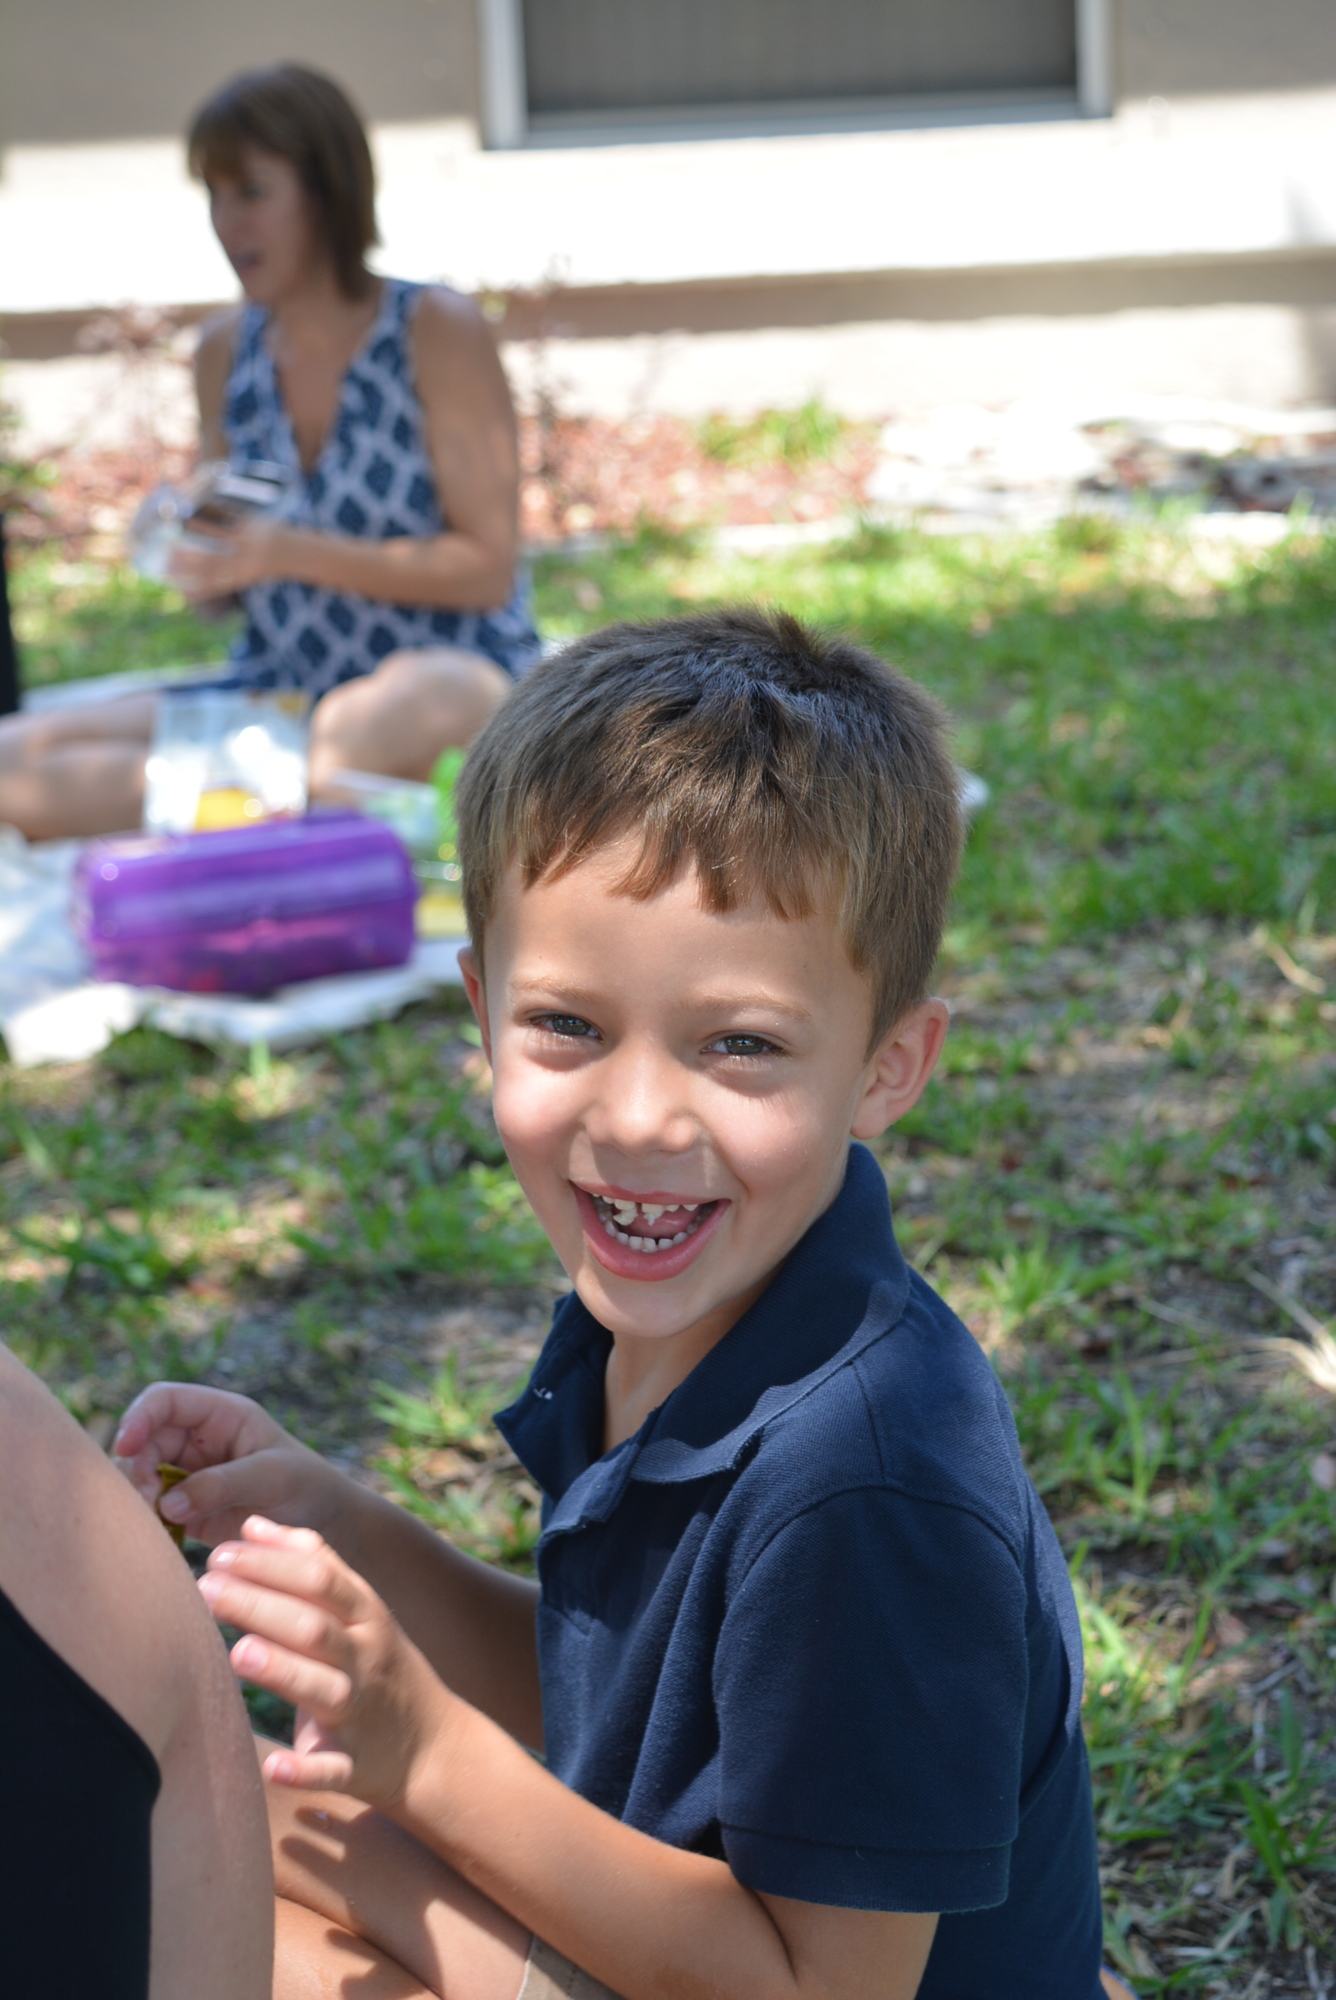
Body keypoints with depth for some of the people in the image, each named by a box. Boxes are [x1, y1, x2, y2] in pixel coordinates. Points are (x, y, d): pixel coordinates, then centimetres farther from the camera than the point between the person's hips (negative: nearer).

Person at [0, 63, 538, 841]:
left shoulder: (439, 332, -6)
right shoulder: (226, 352, 9)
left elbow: (488, 568, -9)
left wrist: (294, 553, -19)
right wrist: (198, 558, -9)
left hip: (457, 673, -5)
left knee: (390, 715, -43)